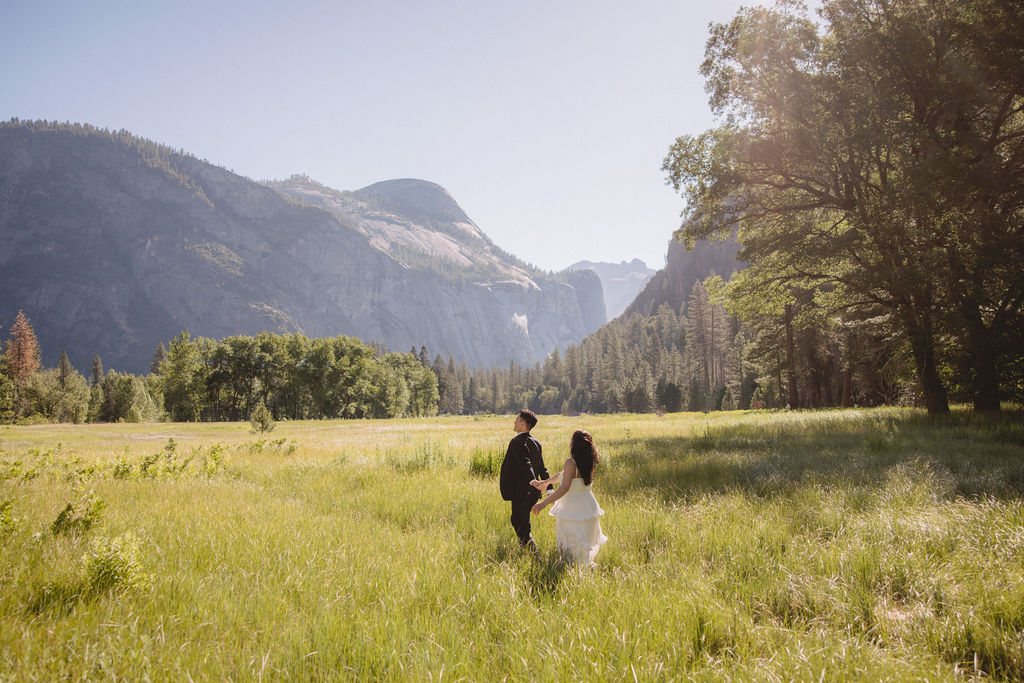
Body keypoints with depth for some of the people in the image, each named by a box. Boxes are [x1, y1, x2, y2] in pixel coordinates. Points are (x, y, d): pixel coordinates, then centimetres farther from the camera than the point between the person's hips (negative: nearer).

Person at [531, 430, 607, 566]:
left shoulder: (571, 462, -22)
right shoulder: (588, 462, 2)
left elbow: (564, 488, -31)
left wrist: (543, 503, -33)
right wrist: (546, 482, 29)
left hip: (573, 509, -7)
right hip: (588, 506, 7)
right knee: (586, 539, 22)